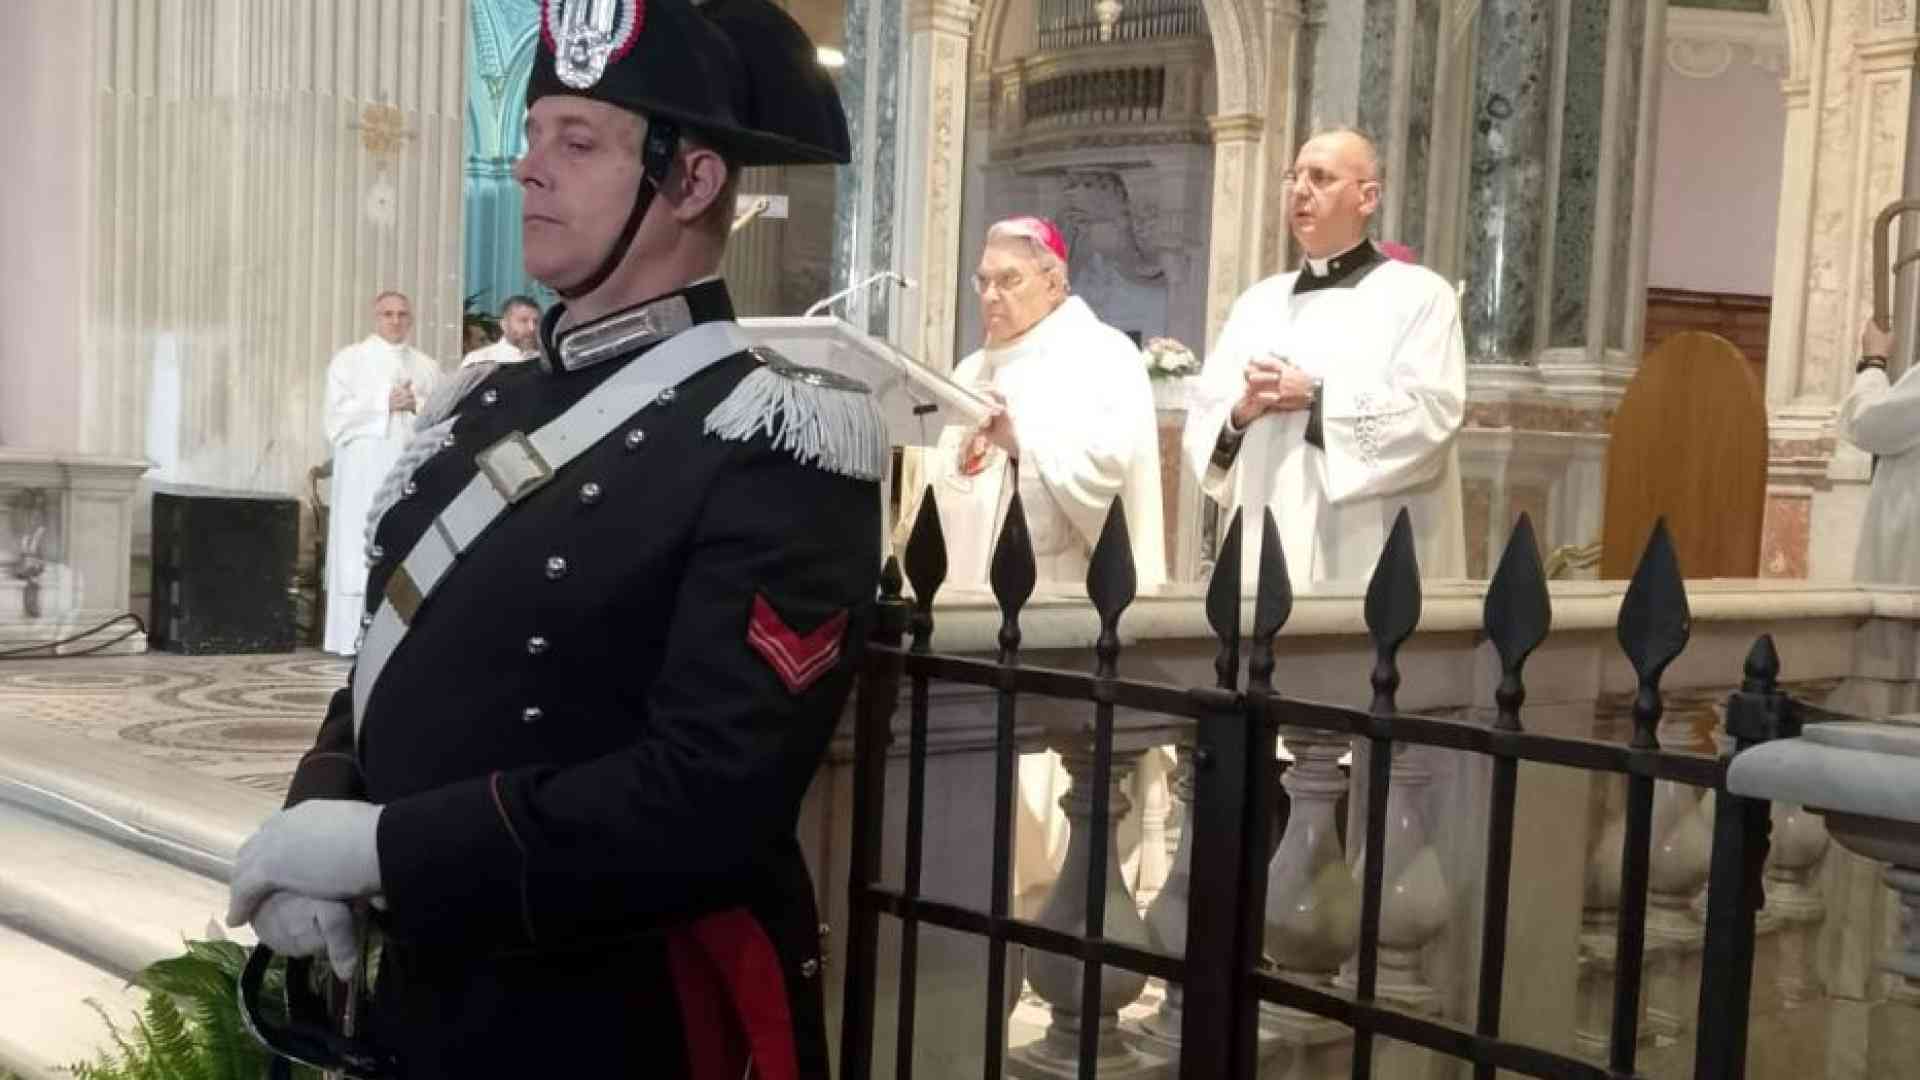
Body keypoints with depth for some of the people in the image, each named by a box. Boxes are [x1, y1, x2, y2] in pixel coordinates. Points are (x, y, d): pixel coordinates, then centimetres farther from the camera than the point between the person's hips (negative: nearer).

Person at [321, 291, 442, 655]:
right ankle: (356, 636, -7)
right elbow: (339, 411, -3)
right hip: (364, 471, -3)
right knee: (360, 548, -8)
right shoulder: (349, 359, 9)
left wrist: (418, 405, -10)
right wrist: (385, 403, -11)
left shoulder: (427, 366, 17)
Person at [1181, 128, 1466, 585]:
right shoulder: (1258, 301, 16)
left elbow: (1430, 415, -11)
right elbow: (1201, 424, 12)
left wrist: (1315, 397, -12)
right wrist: (1240, 413, -9)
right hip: (1264, 552, 5)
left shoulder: (1418, 293, 2)